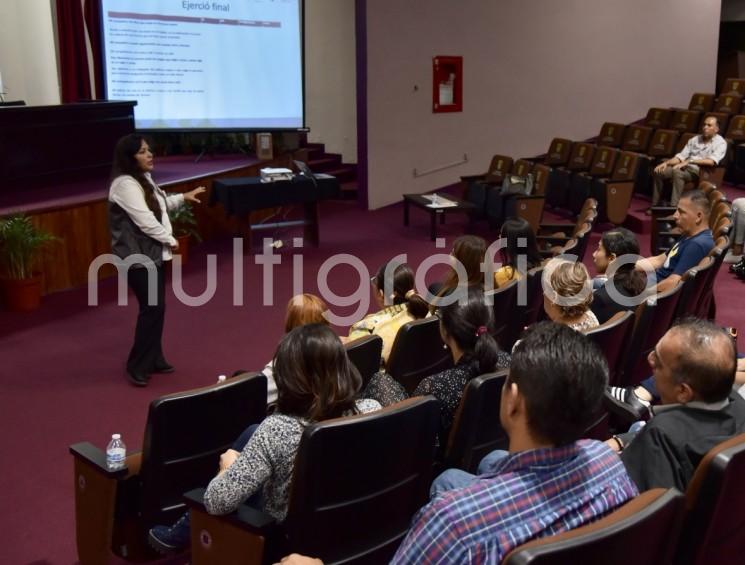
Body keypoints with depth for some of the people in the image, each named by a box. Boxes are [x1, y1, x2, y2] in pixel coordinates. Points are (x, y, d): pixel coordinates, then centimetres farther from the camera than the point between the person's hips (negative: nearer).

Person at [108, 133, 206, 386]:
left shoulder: (143, 178, 12)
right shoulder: (125, 184, -21)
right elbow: (145, 221, -24)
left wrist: (183, 197, 23)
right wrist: (170, 240, -13)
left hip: (152, 252, 10)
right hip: (137, 256, -10)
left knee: (156, 307, 13)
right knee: (152, 308, -10)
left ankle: (154, 359, 24)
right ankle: (137, 366, 0)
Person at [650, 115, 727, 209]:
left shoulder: (720, 143, -1)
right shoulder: (695, 139, 18)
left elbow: (711, 161, -18)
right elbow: (681, 156, 12)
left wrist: (689, 161, -23)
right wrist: (666, 163, -6)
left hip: (701, 171, -6)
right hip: (685, 167, 7)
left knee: (677, 172, -36)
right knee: (659, 171, -16)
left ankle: (674, 207, -38)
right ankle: (655, 205, -9)